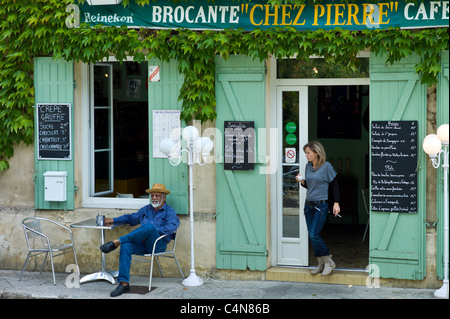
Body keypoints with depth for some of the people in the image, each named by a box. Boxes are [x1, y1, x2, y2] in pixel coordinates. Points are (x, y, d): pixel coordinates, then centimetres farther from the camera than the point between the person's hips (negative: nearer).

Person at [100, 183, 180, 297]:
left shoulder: (169, 211, 7)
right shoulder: (146, 209, 25)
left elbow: (172, 226, -13)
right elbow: (131, 218, 37)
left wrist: (153, 232, -18)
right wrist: (112, 220, 27)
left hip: (158, 244, -5)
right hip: (143, 244, 5)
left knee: (149, 226, -36)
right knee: (126, 246, -28)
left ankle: (117, 242, -31)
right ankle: (123, 283, -32)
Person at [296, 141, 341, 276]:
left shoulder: (326, 166, -9)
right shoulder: (308, 166, 9)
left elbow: (334, 185, -3)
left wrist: (336, 203, -8)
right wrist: (302, 182, -2)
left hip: (321, 205, -7)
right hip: (308, 204, 7)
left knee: (314, 235, -13)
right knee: (312, 236, 7)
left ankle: (329, 262, 2)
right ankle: (321, 264, 17)